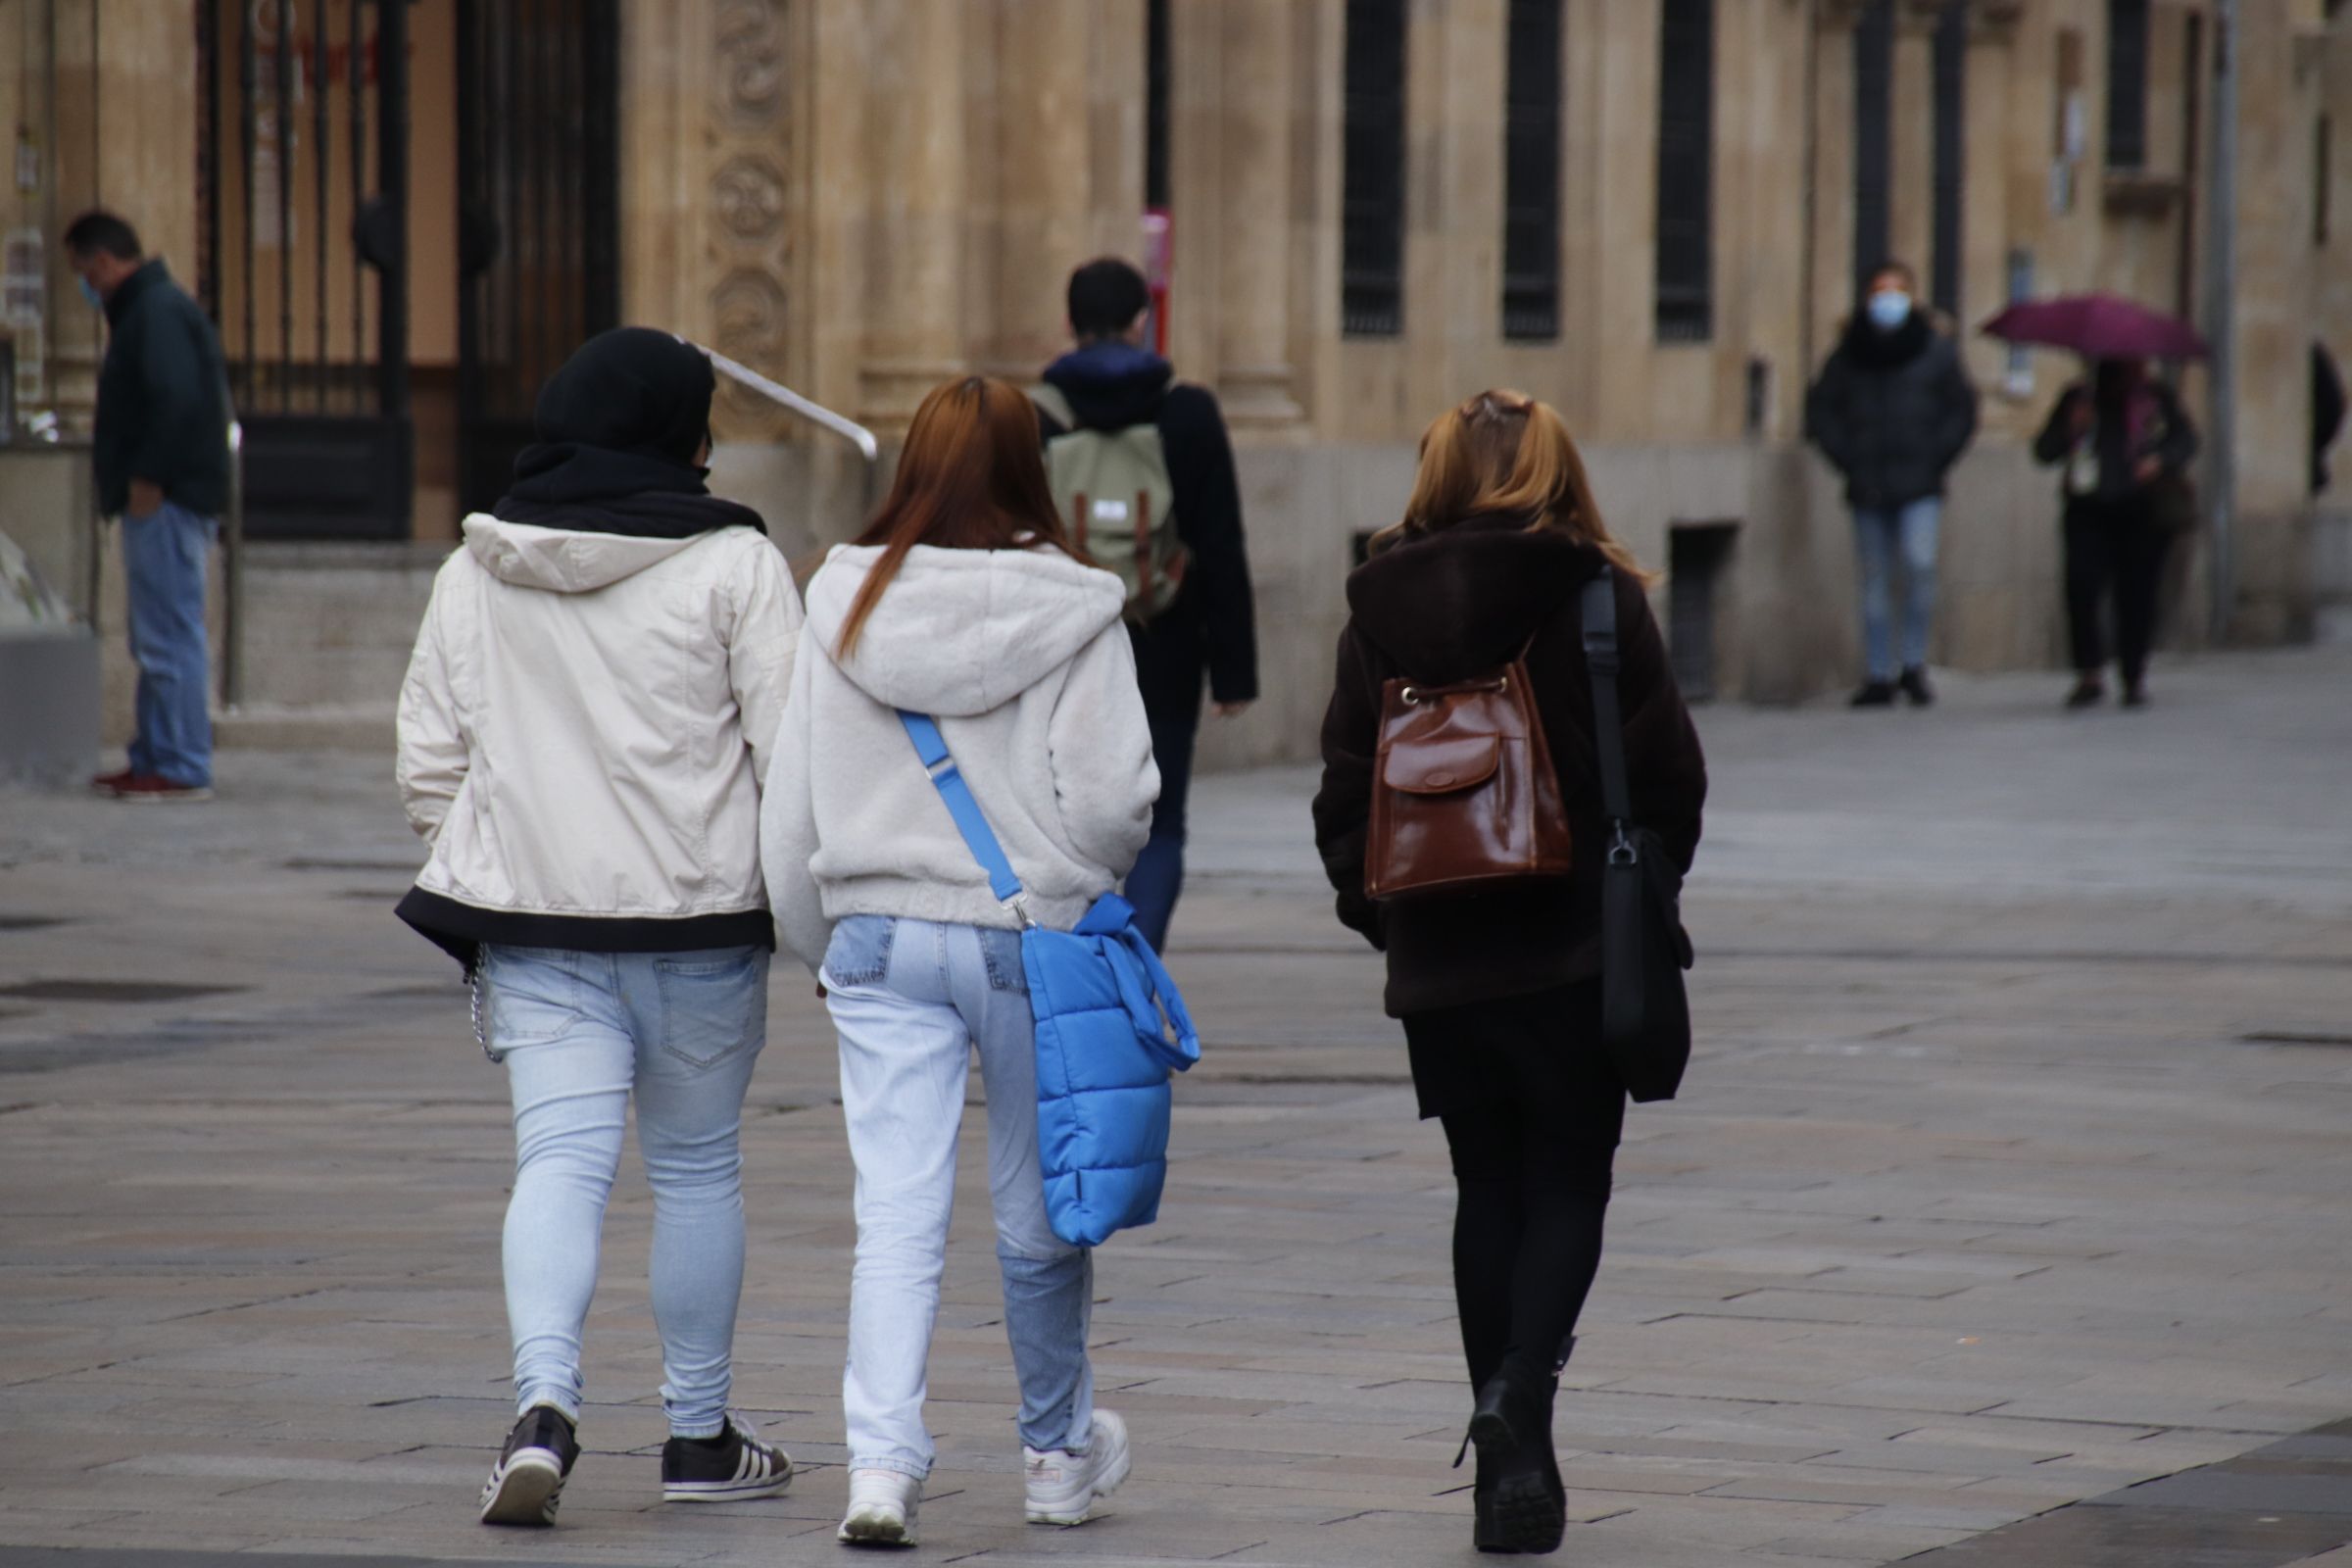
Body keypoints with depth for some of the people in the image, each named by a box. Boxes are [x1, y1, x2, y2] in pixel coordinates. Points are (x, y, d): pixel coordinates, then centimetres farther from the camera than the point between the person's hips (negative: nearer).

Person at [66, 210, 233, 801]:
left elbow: (177, 399, -25)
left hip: (164, 502, -11)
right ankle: (153, 759, 19)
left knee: (170, 636, -9)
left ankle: (184, 768, -9)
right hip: (161, 503, 11)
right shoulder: (150, 306, 20)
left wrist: (147, 480, -20)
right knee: (157, 639, 14)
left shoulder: (158, 311, -13)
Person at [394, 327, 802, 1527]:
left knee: (561, 1159, -3)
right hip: (699, 916, -2)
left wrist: (480, 887, 21)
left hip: (533, 924, 2)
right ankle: (698, 1435, 21)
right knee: (696, 1167, 12)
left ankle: (544, 1405, -25)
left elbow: (431, 759, 9)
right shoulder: (731, 565, -6)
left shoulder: (473, 575, 6)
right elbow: (791, 751, -9)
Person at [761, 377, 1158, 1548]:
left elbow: (790, 814, 5)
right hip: (1036, 934, -2)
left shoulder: (846, 607, 1)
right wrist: (1086, 873, 10)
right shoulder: (1072, 615, -9)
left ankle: (882, 1462, -15)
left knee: (896, 1216, -1)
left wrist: (820, 948, 18)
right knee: (1040, 1213, 13)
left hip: (879, 935, 2)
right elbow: (1111, 801, -13)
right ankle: (1060, 1453, 30)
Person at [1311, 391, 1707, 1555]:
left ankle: (1503, 1461, 14)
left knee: (1488, 1192, 14)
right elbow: (1668, 775, -6)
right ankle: (1523, 1393, -19)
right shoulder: (1600, 604, -7)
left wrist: (1378, 914, 14)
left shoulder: (1381, 614, 1)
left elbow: (1345, 793, 3)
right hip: (1574, 956, -3)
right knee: (1567, 1185, 6)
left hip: (1439, 964, 3)